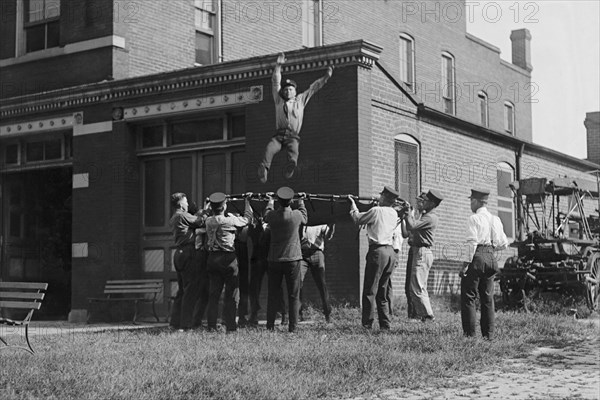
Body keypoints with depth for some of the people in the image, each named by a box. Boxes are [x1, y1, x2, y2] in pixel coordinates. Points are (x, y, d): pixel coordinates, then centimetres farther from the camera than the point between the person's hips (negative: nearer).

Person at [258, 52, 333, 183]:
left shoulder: (300, 100, 24)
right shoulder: (279, 100, 23)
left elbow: (313, 88, 28)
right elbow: (276, 82, 18)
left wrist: (325, 78, 24)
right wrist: (278, 66, 11)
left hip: (293, 136, 4)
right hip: (279, 135, -4)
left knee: (293, 148, -30)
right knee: (270, 148, -32)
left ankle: (292, 164, -45)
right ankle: (263, 169, -45)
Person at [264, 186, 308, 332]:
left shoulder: (272, 215, -7)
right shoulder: (296, 215, -10)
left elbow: (266, 215, 18)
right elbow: (305, 218, 14)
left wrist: (270, 202, 36)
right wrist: (301, 201, 27)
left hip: (274, 260, 2)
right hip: (293, 260, -2)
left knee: (273, 294, 9)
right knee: (293, 295, 3)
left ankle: (270, 326, 10)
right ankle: (293, 327, 1)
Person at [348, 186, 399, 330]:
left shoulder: (376, 211, -8)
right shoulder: (394, 213, 10)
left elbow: (358, 219, 4)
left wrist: (353, 204, 18)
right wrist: (374, 205, 28)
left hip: (378, 251, -7)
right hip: (391, 252, 7)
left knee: (370, 290, -3)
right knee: (382, 291, 14)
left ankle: (367, 325, -5)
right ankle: (385, 325, 13)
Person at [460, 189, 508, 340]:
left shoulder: (474, 218, -8)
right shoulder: (495, 220, 11)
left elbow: (472, 242, -16)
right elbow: (503, 244, 11)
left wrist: (467, 263, -15)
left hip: (477, 257, -7)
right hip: (491, 258, 7)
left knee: (468, 297, -1)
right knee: (488, 297, 11)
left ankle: (470, 333, -4)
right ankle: (489, 334, 12)